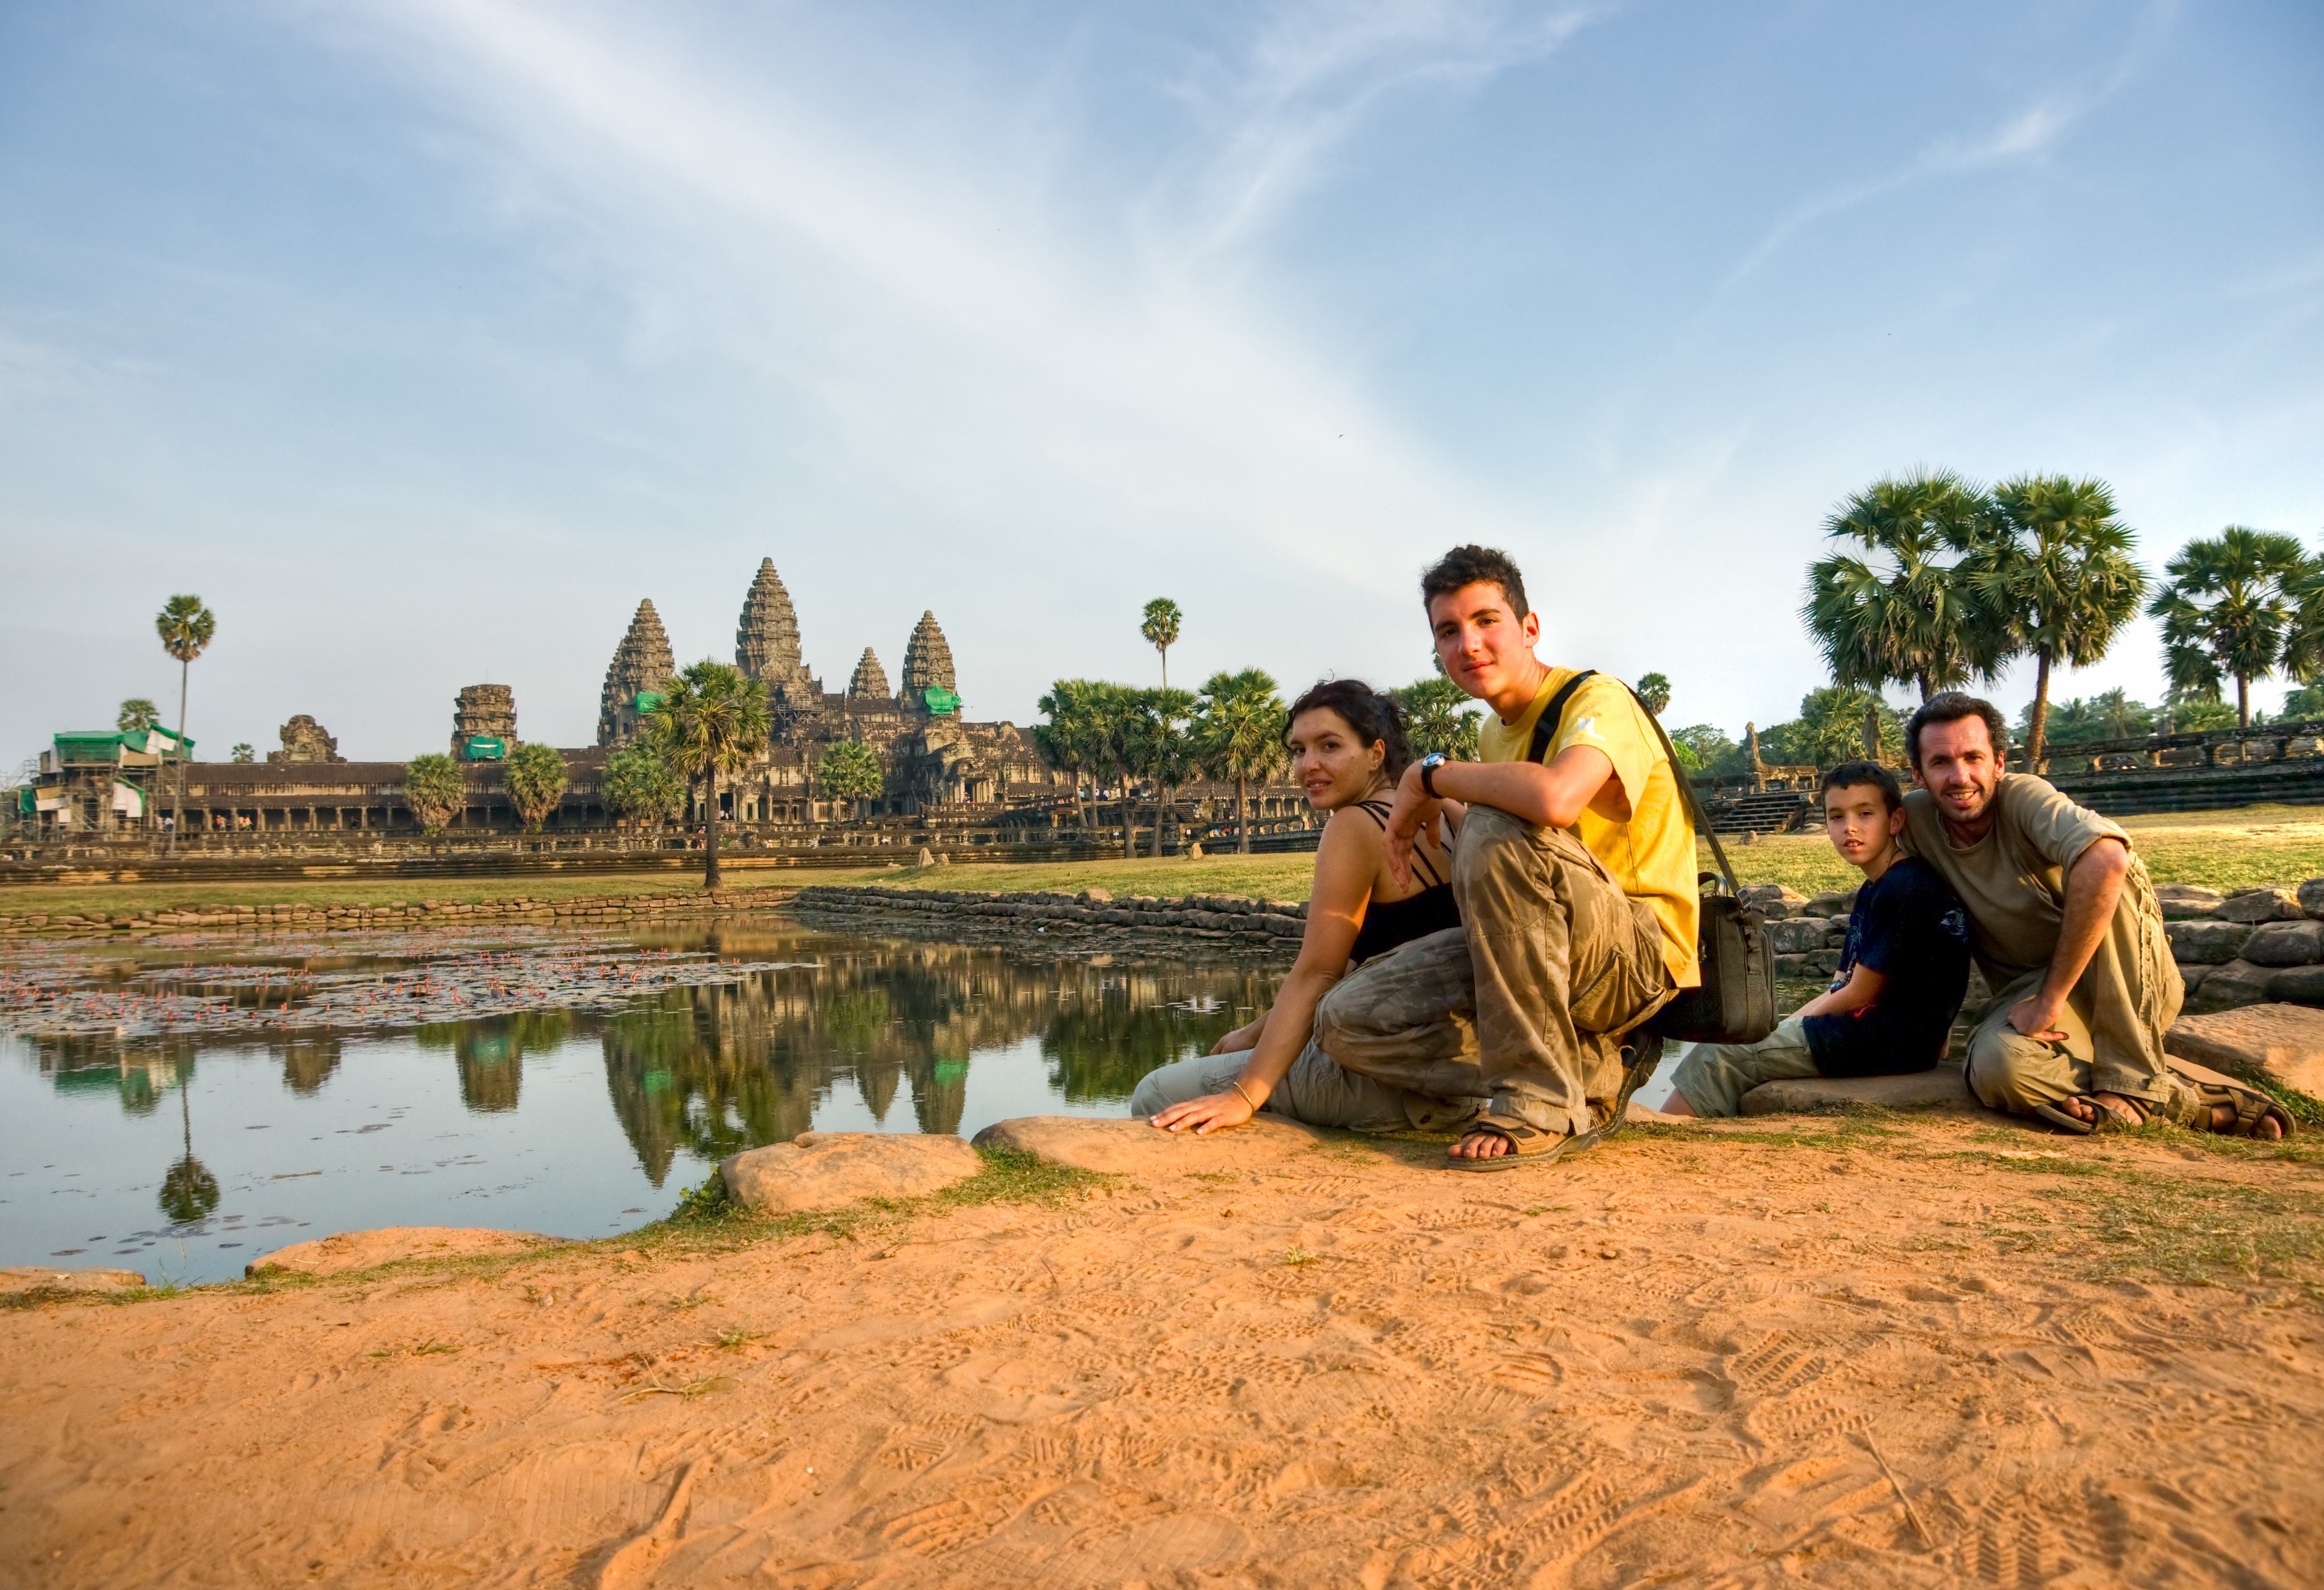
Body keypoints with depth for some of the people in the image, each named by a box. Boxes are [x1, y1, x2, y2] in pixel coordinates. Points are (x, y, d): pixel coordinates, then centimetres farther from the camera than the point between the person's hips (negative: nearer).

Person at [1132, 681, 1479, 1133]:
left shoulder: (1354, 826, -15)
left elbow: (1316, 974, -20)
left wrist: (1244, 1096, -21)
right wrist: (1255, 1032, 16)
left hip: (1393, 1082, -10)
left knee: (1158, 1097, -5)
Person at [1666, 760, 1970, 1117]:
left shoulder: (1903, 887, -16)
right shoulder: (1872, 892, 17)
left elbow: (1860, 995, -15)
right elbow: (1838, 990, 15)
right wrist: (1778, 1029, 3)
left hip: (1897, 1039, -10)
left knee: (1725, 1054, -14)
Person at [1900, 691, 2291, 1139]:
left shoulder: (2023, 796, -18)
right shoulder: (1916, 817, -6)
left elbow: (2107, 861, -39)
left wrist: (2051, 998, -34)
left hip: (2127, 986, -1)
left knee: (2101, 869, -32)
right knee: (1997, 1069, -35)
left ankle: (2132, 1082, -23)